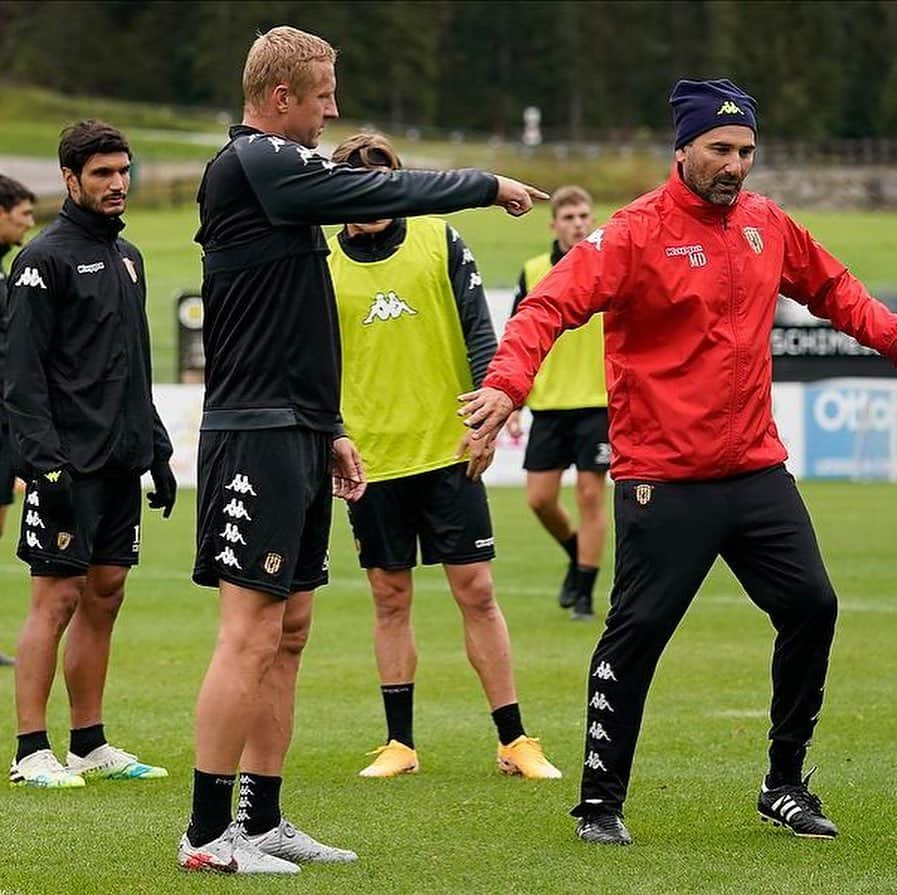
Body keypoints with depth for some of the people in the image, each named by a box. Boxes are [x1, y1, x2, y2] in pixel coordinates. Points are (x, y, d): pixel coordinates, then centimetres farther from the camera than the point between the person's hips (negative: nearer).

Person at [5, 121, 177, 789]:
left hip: (122, 461, 8)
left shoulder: (127, 257, 16)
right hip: (70, 464, -8)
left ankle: (91, 746, 15)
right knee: (57, 600, -8)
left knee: (105, 597, 9)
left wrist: (158, 450, 19)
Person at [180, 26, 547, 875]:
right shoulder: (251, 164, -12)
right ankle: (208, 832, -10)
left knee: (288, 631, 11)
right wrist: (489, 185, -1)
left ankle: (262, 821, 15)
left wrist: (329, 429, 24)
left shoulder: (274, 170, 19)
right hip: (256, 436, -10)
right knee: (251, 632, -11)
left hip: (295, 436, 10)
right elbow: (381, 192, -15)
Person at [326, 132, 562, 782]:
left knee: (477, 592, -1)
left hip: (447, 450, -1)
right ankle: (400, 743, 14)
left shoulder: (440, 241, 0)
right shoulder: (324, 265, 3)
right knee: (391, 597, 7)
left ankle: (514, 740, 4)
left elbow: (479, 330, 0)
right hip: (370, 457, 1)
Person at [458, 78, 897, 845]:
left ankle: (785, 785, 20)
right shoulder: (637, 234, -12)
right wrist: (506, 384, -37)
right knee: (638, 632, -4)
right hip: (664, 480, -6)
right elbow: (550, 306, -21)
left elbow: (833, 290, 22)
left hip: (757, 468, 6)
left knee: (811, 607, 5)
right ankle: (600, 803, 7)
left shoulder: (766, 224, 7)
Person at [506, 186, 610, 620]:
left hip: (598, 402, -3)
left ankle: (584, 593, 3)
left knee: (590, 495, -5)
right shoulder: (534, 272, 4)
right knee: (540, 498, 2)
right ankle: (577, 555, 30)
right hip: (548, 404, 3)